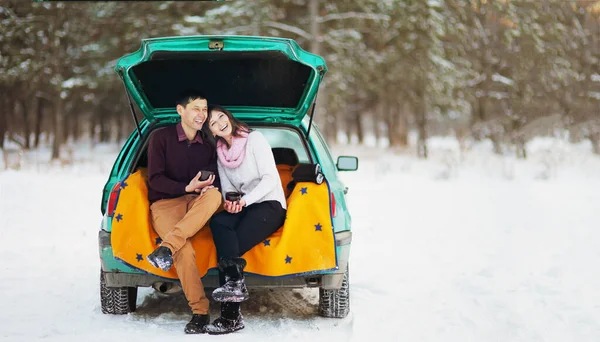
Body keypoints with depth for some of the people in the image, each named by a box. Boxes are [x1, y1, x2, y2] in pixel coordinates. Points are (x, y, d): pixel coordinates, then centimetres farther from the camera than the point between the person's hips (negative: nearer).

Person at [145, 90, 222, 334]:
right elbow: (155, 179, -7)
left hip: (195, 205, 4)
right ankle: (200, 312, -26)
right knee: (185, 250, -33)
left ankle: (166, 248, -40)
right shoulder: (161, 138, -1)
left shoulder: (207, 145, 11)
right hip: (165, 204, -4)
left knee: (214, 196, -35)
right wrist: (187, 188, -20)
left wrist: (209, 187, -16)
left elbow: (214, 181, 10)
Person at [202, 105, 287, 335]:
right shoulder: (220, 153, 14)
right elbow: (227, 188, 10)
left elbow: (270, 178, -10)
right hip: (244, 208, 5)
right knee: (217, 221, -30)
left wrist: (245, 200, -23)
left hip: (270, 205, -5)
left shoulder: (254, 139, -2)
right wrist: (230, 202, -15)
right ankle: (235, 281, -40)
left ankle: (230, 317, -32)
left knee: (228, 245, -28)